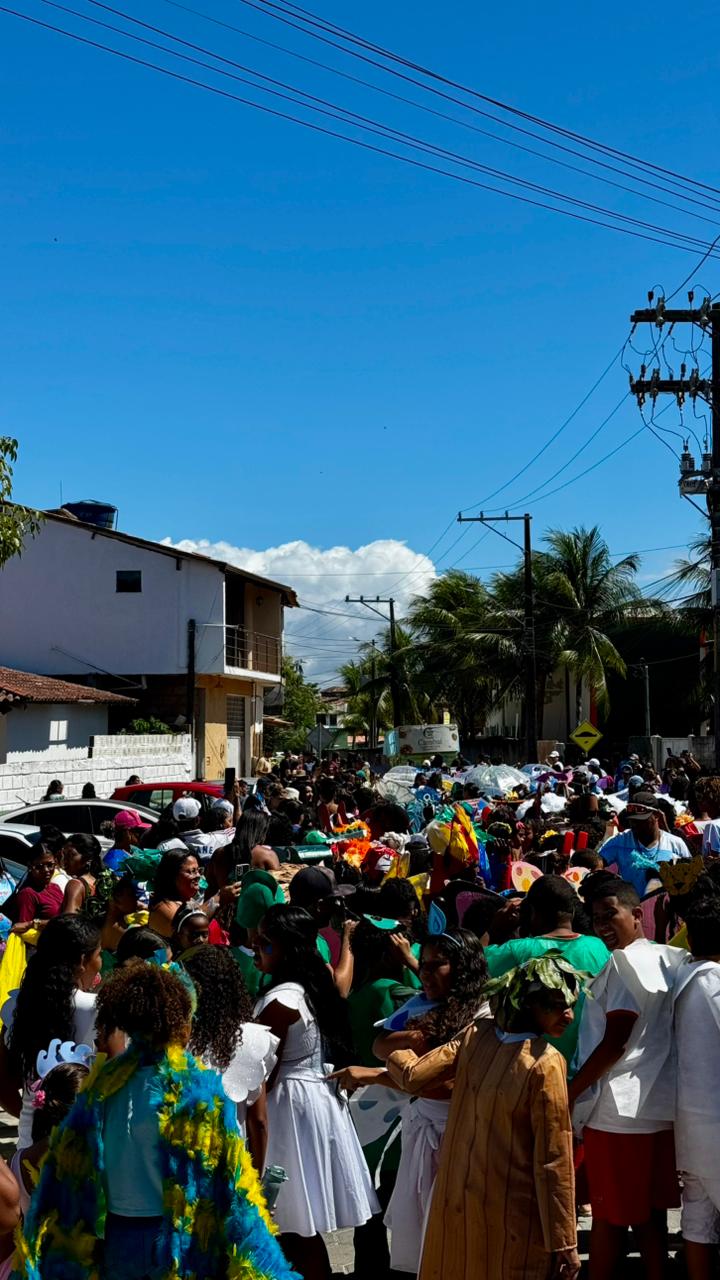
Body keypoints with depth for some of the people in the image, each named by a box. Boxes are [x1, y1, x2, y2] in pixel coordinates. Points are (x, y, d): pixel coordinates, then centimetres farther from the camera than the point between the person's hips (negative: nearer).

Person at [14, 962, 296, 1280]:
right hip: (175, 1241, -3)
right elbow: (233, 1181, -12)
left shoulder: (102, 1083, -6)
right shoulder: (203, 1087, -14)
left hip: (114, 1241, 3)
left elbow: (64, 1164, -2)